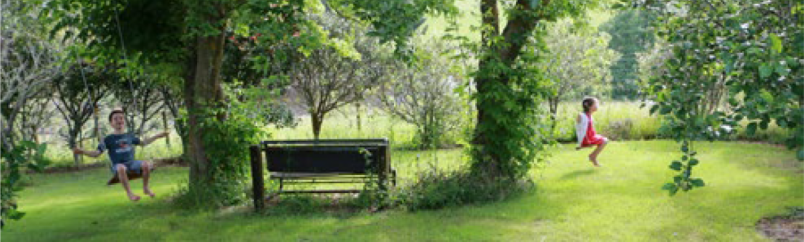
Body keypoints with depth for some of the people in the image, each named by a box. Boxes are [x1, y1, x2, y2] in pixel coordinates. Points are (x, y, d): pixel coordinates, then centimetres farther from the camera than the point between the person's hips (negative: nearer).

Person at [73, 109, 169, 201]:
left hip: (132, 163, 3)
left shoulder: (129, 136, 14)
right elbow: (97, 153, 1)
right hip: (118, 165, -3)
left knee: (146, 164, -28)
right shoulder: (108, 139, 4)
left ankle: (145, 188, -6)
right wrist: (82, 151, -15)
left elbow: (143, 142, 29)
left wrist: (158, 136, 29)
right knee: (121, 168, -41)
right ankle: (129, 192, -26)